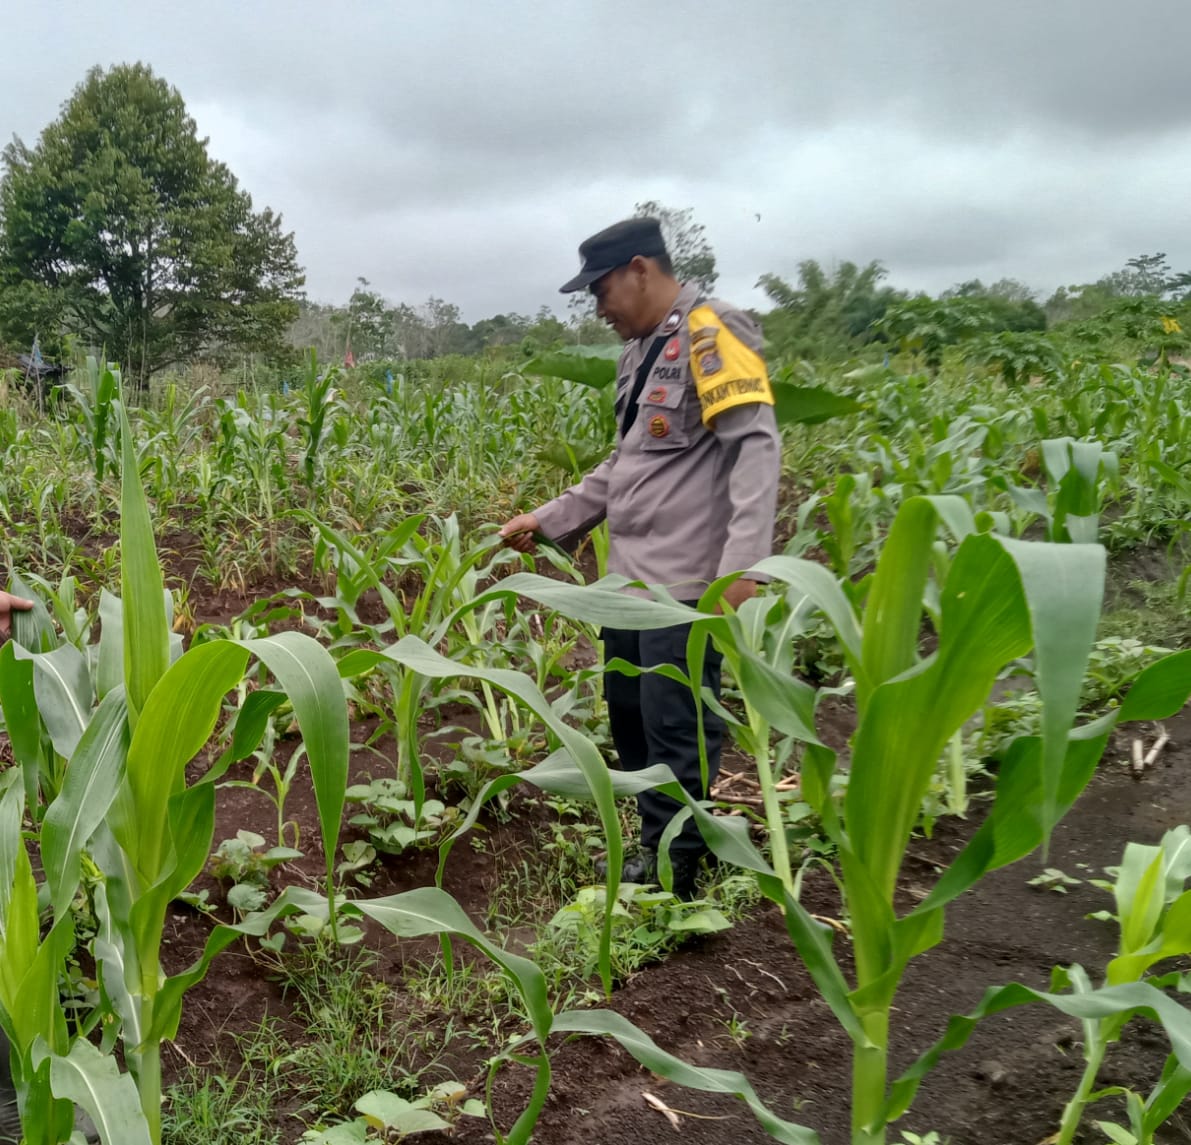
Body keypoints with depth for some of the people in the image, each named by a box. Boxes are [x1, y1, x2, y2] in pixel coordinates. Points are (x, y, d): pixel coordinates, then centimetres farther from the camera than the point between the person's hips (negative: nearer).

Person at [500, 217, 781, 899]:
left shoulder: (710, 333, -10)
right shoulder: (643, 349, 18)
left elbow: (757, 446, -20)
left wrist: (743, 564, -30)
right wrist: (548, 520, 19)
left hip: (685, 581, -9)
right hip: (632, 574, 9)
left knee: (674, 731, -2)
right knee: (628, 712, 15)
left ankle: (669, 881, 12)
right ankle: (660, 842, 31)